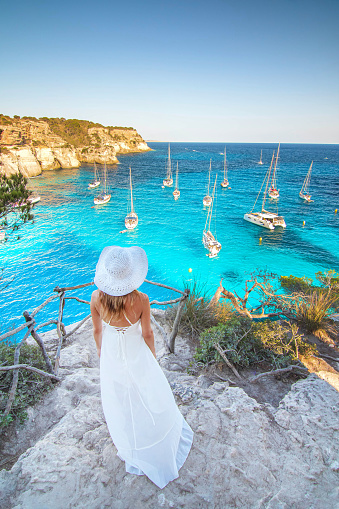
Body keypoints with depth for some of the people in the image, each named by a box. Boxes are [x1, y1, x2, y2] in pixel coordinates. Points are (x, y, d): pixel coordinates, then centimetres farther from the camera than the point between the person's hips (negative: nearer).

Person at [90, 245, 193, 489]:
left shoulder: (97, 297, -24)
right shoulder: (141, 300, -31)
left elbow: (98, 330, -7)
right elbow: (147, 334, -16)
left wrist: (101, 350, 13)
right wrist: (153, 356, 4)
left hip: (111, 355, 2)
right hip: (136, 355, -2)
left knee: (120, 404, 28)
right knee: (147, 400, 27)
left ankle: (132, 451, 59)